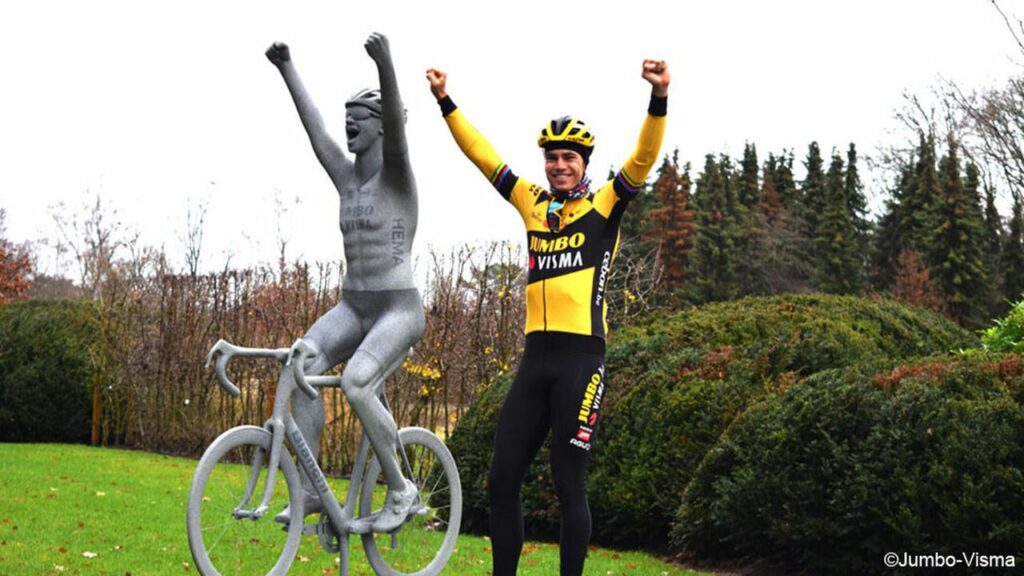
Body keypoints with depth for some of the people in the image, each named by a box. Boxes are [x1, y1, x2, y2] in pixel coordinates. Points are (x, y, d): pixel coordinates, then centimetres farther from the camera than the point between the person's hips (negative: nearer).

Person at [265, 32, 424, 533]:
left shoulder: (395, 173, -8)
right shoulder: (346, 176, 11)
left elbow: (396, 124, -27)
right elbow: (313, 125, 17)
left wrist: (386, 65, -44)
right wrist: (287, 69, 18)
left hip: (398, 310, -7)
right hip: (351, 307, 7)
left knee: (355, 382, -30)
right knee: (301, 366, -18)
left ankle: (400, 489, -13)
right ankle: (310, 489, -12)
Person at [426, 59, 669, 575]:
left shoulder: (604, 206, 3)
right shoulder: (534, 204, 15)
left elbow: (644, 156, -11)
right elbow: (483, 155, 18)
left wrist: (659, 98, -26)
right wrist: (445, 102, 14)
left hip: (580, 358, -5)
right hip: (535, 357, 5)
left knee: (568, 486, -2)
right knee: (501, 480, 5)